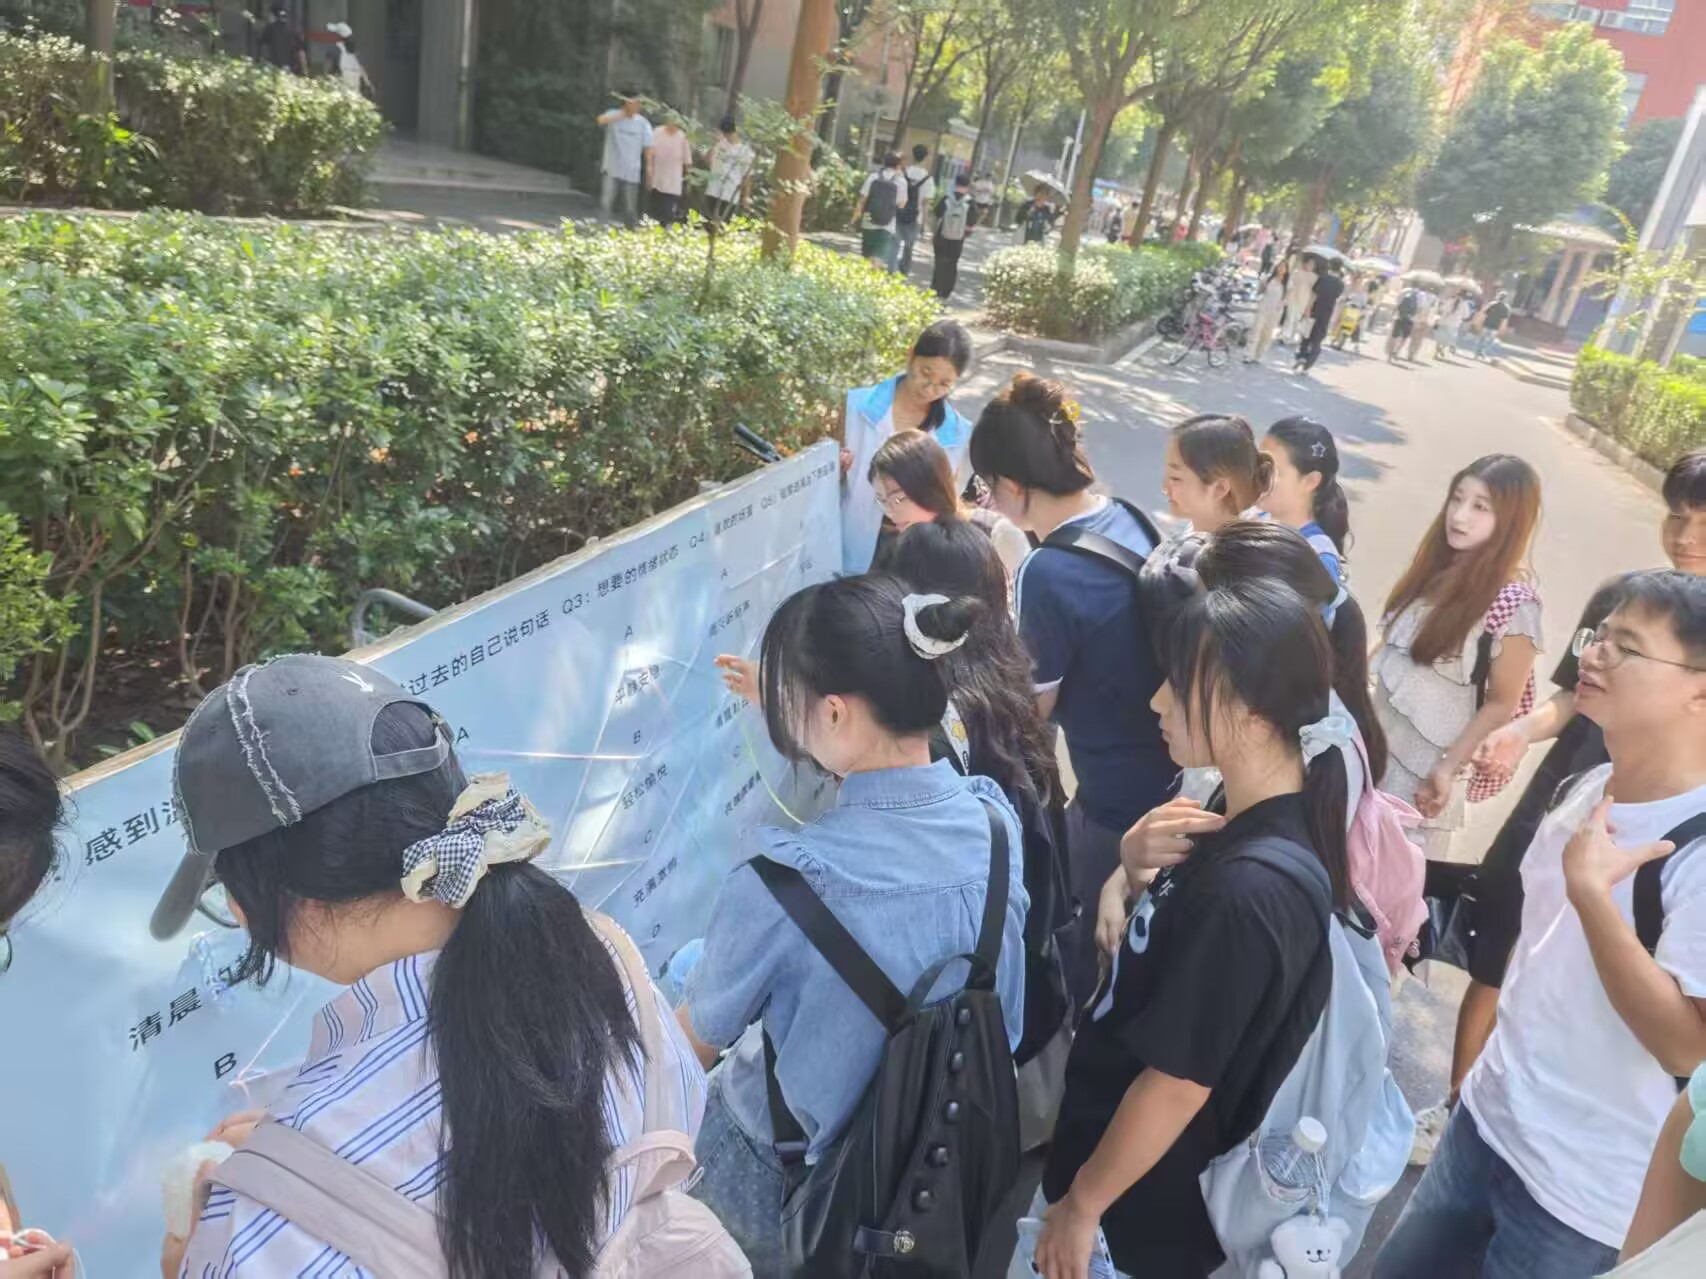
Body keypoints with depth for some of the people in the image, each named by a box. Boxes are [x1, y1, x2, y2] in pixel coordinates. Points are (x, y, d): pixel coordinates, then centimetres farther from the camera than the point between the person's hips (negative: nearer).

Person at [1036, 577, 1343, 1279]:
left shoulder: (1250, 888, -33)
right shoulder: (1246, 822, -5)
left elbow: (1178, 1083, -25)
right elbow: (1157, 953, 8)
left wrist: (1082, 1203, -13)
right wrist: (1140, 868, -12)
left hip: (1148, 1201, -7)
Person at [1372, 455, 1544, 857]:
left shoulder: (1513, 601, -17)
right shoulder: (1435, 569, 2)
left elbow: (1501, 705, -13)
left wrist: (1448, 769, -15)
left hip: (1426, 766, -6)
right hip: (1379, 742, 6)